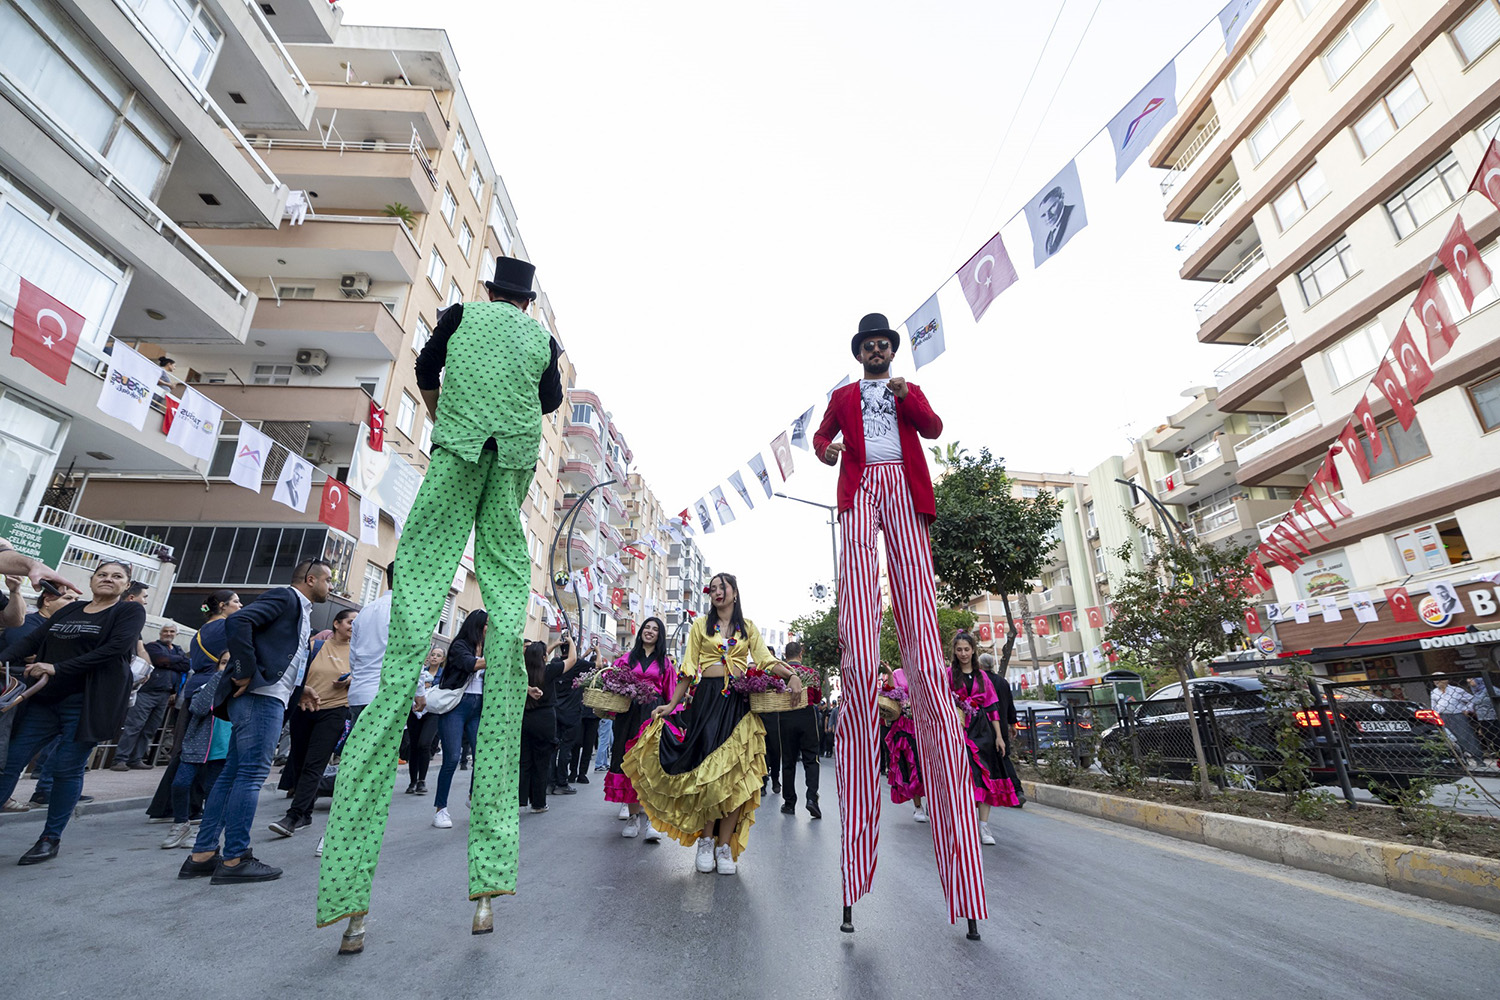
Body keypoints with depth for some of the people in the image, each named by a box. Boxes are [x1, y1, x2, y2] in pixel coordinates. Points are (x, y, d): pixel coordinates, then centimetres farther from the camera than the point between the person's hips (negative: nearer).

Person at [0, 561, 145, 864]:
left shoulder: (130, 612, -2)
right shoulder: (71, 609, 15)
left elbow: (115, 648, -15)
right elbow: (33, 640, 11)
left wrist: (58, 668, -17)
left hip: (88, 702, -5)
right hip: (44, 700, 5)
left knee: (68, 769, 0)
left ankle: (50, 839, 13)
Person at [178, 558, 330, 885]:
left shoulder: (301, 612, 23)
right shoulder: (285, 597, -6)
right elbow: (238, 621, -20)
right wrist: (246, 672, -18)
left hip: (269, 698, 10)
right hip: (260, 695, -10)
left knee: (233, 774, 11)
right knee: (252, 773, -6)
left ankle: (202, 855, 18)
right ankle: (235, 859, 0)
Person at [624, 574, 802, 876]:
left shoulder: (748, 627, 12)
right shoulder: (701, 624, 10)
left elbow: (765, 659, 0)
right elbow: (689, 669, 8)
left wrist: (790, 674, -18)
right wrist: (672, 704, 3)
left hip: (740, 701, 1)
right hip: (707, 697, 0)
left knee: (735, 772, -2)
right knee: (706, 767, -5)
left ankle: (725, 845, 9)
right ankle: (706, 841, 10)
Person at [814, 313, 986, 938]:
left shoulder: (911, 392, 29)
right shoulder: (844, 396, 29)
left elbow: (933, 429, 13)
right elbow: (821, 436, 21)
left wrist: (908, 396, -4)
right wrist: (826, 450, -2)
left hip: (904, 493, 1)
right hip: (859, 493, -1)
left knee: (922, 636, -12)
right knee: (859, 648, -15)